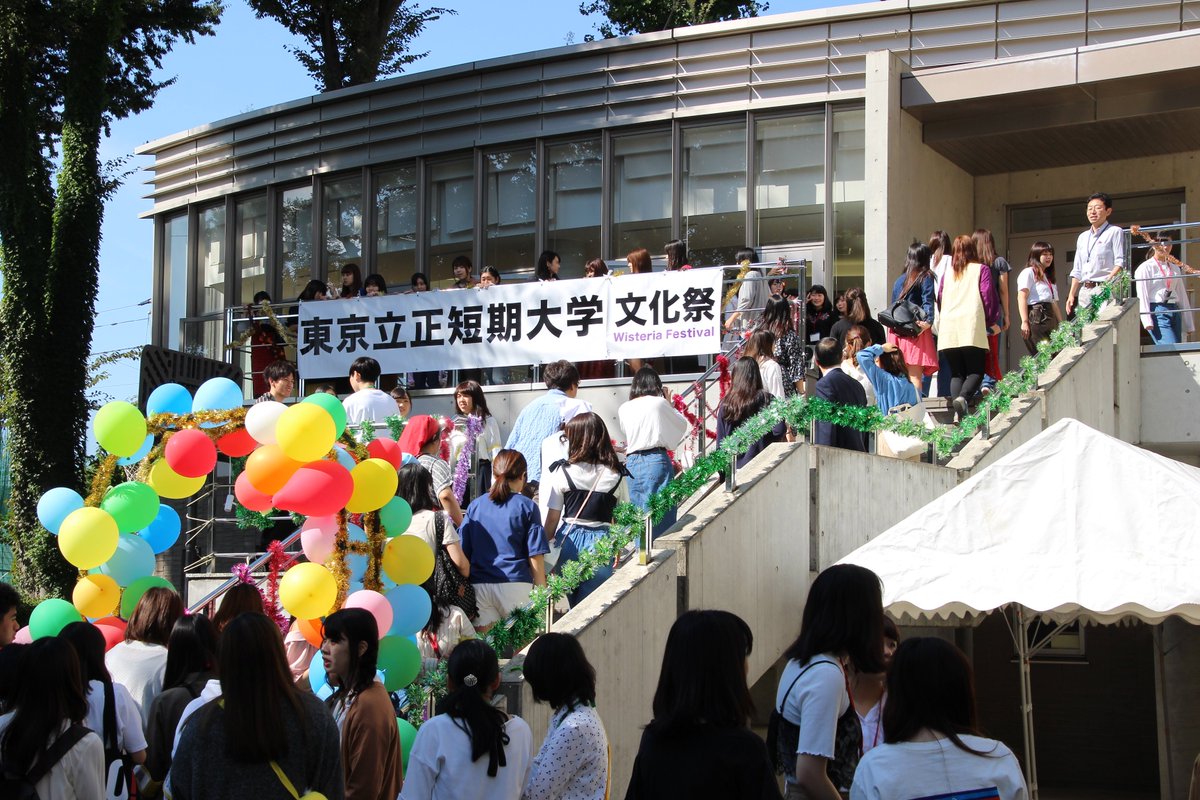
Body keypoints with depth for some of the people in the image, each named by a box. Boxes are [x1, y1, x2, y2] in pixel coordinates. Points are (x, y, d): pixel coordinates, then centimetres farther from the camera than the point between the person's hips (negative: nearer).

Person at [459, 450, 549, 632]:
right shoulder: (527, 507, 2)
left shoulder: (475, 506, 11)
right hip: (515, 584, -3)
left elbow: (464, 552, 11)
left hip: (479, 585, 3)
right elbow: (535, 556, -1)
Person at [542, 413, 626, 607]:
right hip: (601, 542, 0)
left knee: (574, 606, 18)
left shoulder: (561, 472, -6)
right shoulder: (616, 475, -3)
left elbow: (552, 518, -1)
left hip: (569, 540, 0)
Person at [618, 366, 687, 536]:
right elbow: (682, 424, 7)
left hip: (632, 463, 4)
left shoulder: (624, 409, 6)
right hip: (656, 460, -4)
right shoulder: (659, 403, -4)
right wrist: (669, 403, 19)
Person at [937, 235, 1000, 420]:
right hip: (972, 328, -3)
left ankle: (959, 414, -13)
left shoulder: (947, 273, 17)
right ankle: (962, 397, -29)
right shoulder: (980, 270, 8)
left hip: (948, 330, 3)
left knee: (956, 373, 6)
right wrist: (992, 322, 10)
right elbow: (987, 296, 1)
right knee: (976, 371, 1)